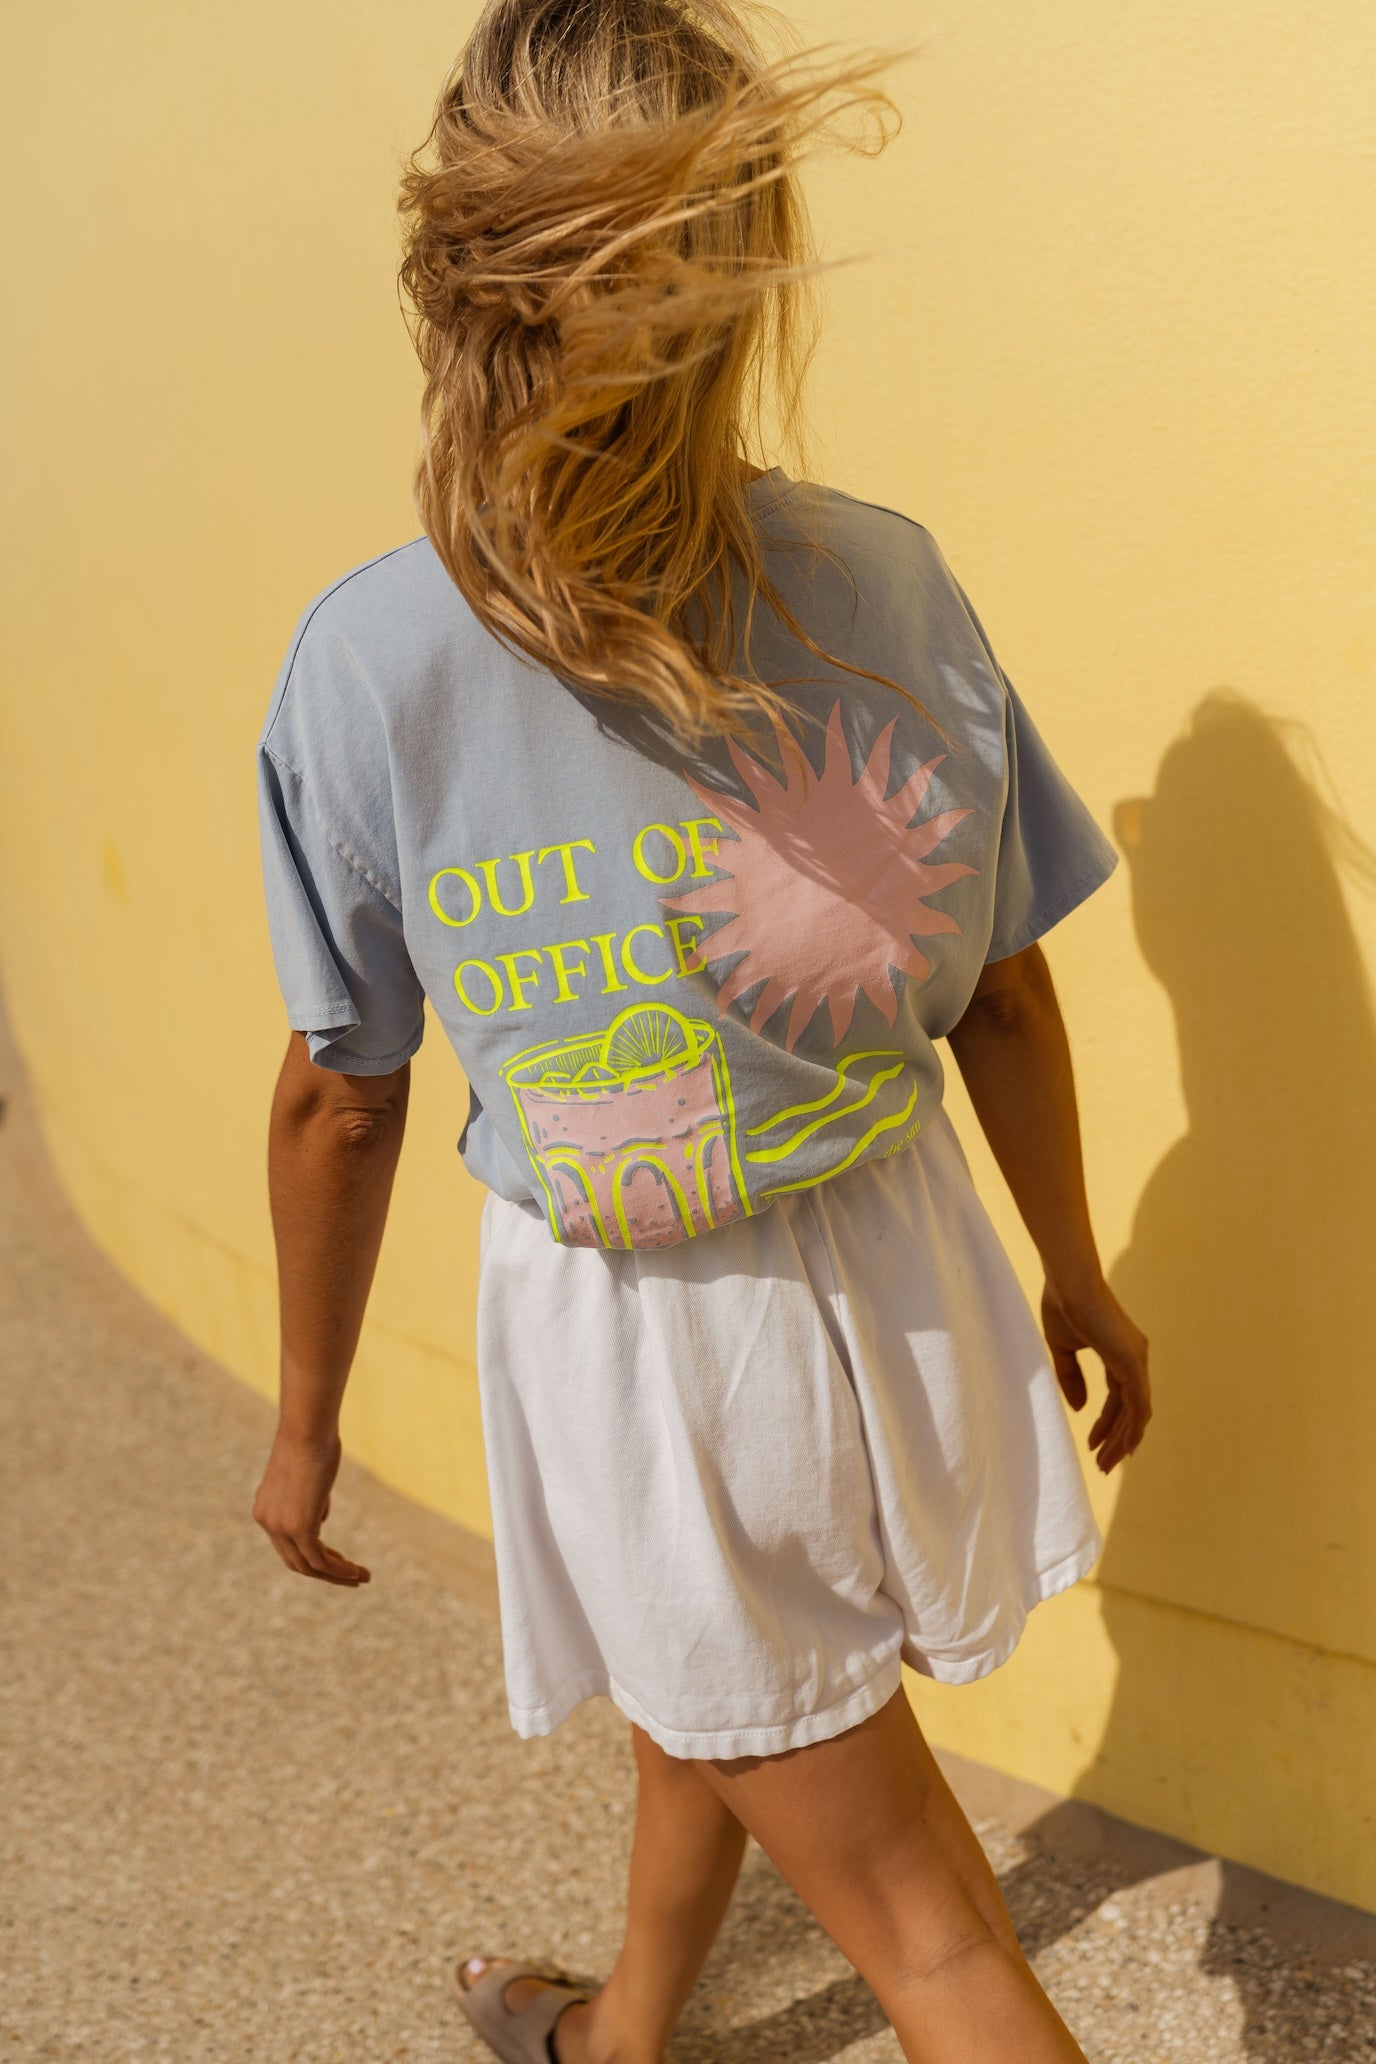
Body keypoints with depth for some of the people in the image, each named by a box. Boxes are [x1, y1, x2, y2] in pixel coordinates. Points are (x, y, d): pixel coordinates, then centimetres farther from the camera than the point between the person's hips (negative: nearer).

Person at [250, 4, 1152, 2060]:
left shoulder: (367, 663, -21)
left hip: (634, 1350, -4)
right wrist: (1075, 1276, 11)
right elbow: (1006, 998, -5)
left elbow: (339, 1107, -11)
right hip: (890, 1284, 5)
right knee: (694, 1687, 33)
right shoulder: (891, 585, -15)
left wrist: (307, 1416, 5)